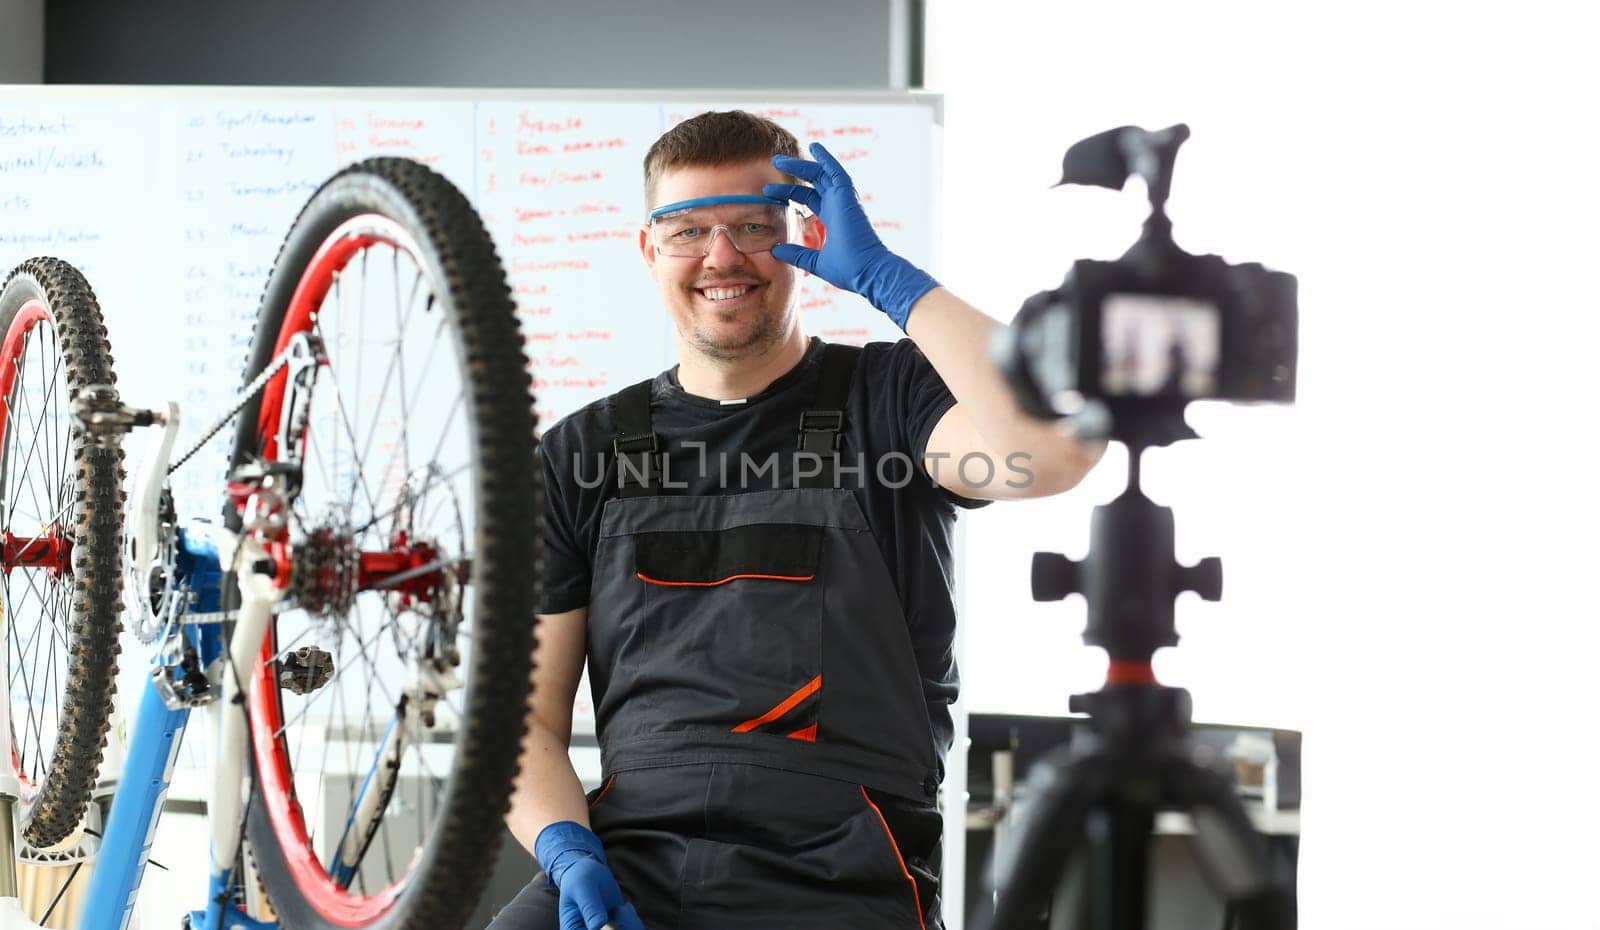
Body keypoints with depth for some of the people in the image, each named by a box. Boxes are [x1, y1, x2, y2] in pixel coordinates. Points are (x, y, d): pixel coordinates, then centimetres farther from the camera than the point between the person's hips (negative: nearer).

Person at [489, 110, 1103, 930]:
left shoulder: (885, 399, 7)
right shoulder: (581, 454, 15)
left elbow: (1053, 453, -16)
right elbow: (526, 714, 12)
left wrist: (882, 275, -9)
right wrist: (568, 851, -8)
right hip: (631, 864, 2)